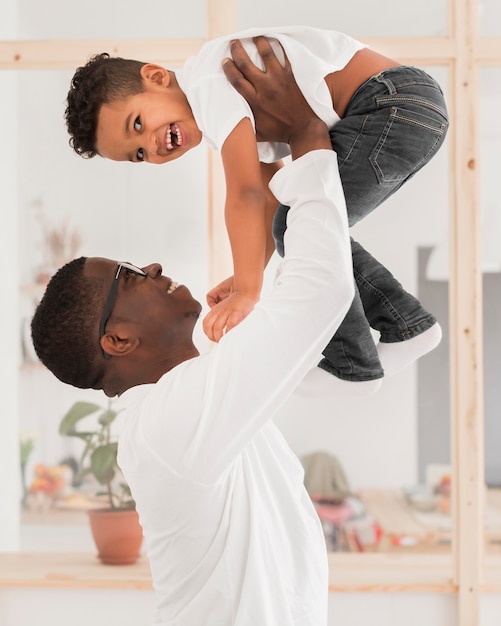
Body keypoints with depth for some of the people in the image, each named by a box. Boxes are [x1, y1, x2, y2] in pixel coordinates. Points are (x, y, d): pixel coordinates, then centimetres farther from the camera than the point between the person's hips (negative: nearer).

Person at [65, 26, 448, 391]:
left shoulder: (209, 83, -15)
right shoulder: (225, 110, 16)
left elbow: (245, 195, -25)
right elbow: (274, 192, 17)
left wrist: (248, 292, -29)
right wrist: (249, 275, 9)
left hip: (394, 106, -10)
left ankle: (351, 365, 6)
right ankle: (406, 326, 23)